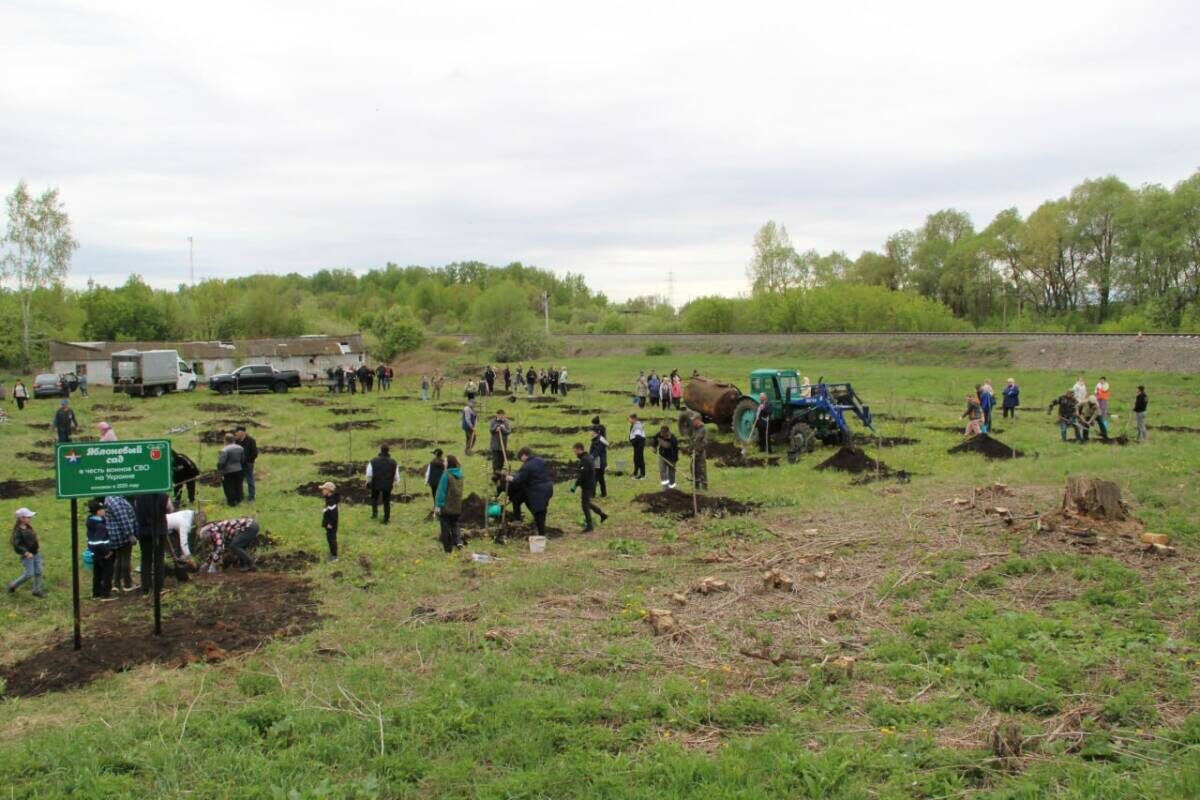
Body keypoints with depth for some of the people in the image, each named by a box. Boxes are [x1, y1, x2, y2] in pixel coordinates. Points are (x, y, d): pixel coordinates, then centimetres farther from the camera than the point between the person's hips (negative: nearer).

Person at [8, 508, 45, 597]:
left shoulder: (29, 527, 4)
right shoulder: (18, 530, -18)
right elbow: (16, 545, -23)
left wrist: (37, 546, 10)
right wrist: (26, 553, -28)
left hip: (36, 553, 7)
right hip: (27, 555, -7)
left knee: (38, 572, 8)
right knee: (29, 574, -5)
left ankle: (37, 590, 21)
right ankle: (13, 586, 17)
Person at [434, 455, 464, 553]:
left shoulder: (446, 475, -17)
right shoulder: (460, 474, 4)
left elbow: (441, 491, -18)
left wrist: (438, 505, -16)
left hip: (446, 507, -6)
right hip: (457, 507, 6)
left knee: (445, 527, 5)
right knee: (454, 524, 23)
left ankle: (448, 548, 8)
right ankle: (458, 540, 4)